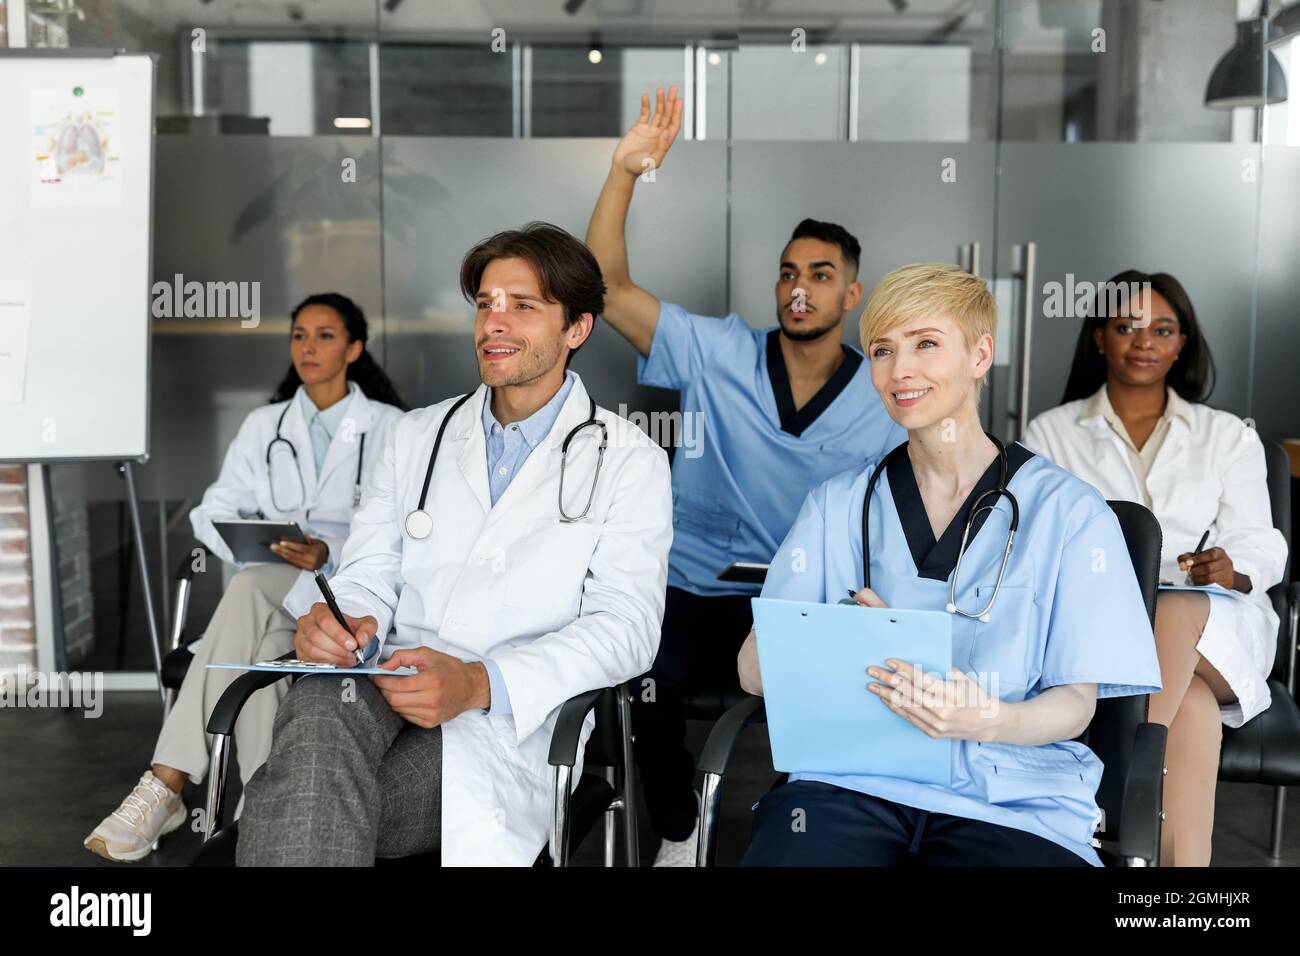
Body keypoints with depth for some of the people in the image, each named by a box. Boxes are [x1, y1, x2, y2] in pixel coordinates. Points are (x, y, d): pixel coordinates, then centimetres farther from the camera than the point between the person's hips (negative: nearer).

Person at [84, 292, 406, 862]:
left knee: (251, 590, -36)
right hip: (269, 587, 3)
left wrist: (329, 553, -22)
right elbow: (213, 513, 11)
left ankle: (167, 785, -38)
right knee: (266, 644, -36)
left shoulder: (389, 426, 7)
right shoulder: (264, 425, 18)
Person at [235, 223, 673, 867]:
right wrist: (340, 623, -12)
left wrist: (481, 683, -22)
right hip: (387, 689, 4)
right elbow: (370, 575, 16)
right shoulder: (418, 435, 20)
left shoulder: (629, 461, 6)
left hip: (514, 715, -4)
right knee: (318, 710, -34)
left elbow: (625, 625, -6)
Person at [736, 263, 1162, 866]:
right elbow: (754, 670, 5)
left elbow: (1075, 703, 1)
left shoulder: (1067, 511, 6)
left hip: (1013, 799, 0)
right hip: (853, 783, 1)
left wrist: (987, 720, -21)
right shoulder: (838, 504, 13)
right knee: (779, 850, -29)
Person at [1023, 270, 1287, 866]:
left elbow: (1260, 546, 8)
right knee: (1191, 707, -34)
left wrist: (1232, 568, -16)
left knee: (1171, 613, -37)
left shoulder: (1229, 436, 16)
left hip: (1212, 623, 1)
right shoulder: (1050, 433, 12)